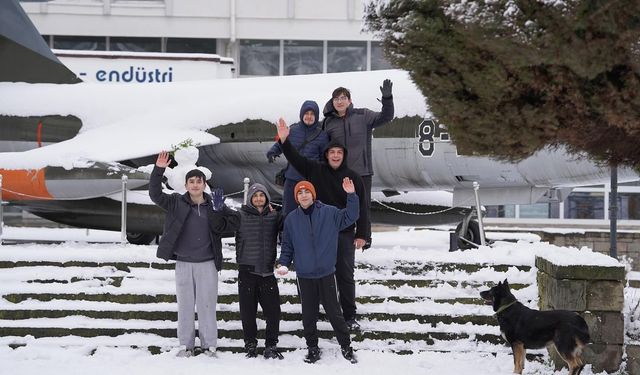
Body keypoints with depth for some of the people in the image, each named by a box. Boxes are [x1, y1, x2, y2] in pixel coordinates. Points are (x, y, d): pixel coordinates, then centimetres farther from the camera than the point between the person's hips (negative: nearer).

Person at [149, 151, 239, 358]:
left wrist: (217, 213, -18)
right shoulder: (176, 203, 1)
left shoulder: (214, 205, 2)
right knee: (185, 305, 7)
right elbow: (155, 194, -6)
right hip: (183, 263, 1)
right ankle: (186, 345, 15)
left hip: (207, 264, -1)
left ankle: (209, 345, 10)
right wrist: (158, 170, -16)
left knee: (207, 305, 2)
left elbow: (222, 228, -1)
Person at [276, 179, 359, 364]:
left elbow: (350, 217, -7)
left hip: (326, 273, -2)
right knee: (308, 315, 8)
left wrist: (351, 196, -18)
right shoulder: (291, 219, 2)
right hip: (304, 276, 2)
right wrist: (283, 264, -4)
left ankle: (346, 347, 15)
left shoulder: (329, 213, -3)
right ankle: (312, 348, 22)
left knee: (334, 312, 2)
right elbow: (287, 245, 9)